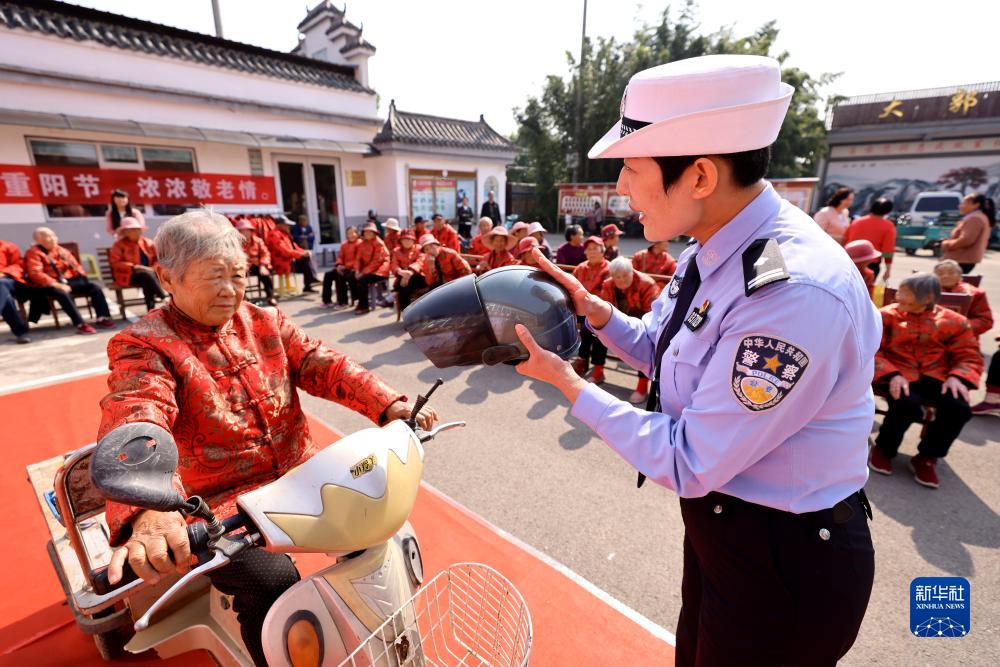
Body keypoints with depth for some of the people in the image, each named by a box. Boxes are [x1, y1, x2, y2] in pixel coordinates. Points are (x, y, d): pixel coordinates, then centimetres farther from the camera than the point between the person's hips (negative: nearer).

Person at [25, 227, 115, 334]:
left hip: (69, 281, 6)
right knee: (63, 294, -38)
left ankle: (103, 318, -19)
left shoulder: (62, 251, 19)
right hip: (49, 285, -6)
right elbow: (35, 273, -14)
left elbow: (75, 266, 23)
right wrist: (57, 284, -24)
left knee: (95, 287, -16)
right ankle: (80, 325, -41)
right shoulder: (34, 253, -2)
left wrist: (82, 276, 1)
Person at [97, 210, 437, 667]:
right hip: (222, 505, -4)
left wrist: (388, 405, -25)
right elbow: (134, 423, -28)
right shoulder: (143, 346, -9)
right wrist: (148, 508, -49)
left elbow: (324, 365, -7)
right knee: (273, 587, -25)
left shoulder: (266, 323, 5)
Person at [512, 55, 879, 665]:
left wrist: (568, 383, -21)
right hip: (716, 521, 7)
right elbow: (658, 348, 7)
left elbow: (688, 464, -27)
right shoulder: (714, 251, -6)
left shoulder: (794, 293, -33)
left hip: (787, 560, -7)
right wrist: (591, 308, -10)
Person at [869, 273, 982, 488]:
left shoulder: (953, 321, 7)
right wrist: (892, 374, -22)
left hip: (935, 377, 3)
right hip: (899, 375, -3)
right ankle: (883, 450, -2)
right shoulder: (887, 315, 1)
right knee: (907, 405, -33)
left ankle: (927, 457, 1)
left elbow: (969, 355, 9)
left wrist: (957, 377, -13)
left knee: (959, 407, -26)